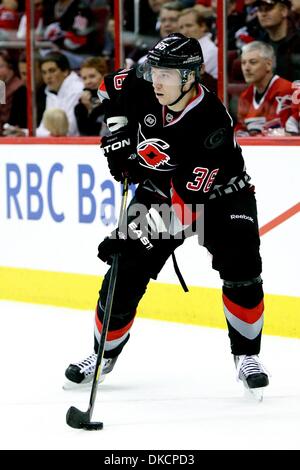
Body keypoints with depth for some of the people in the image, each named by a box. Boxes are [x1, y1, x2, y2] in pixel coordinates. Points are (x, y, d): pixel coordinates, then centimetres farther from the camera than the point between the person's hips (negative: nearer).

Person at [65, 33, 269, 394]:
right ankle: (105, 353, 16)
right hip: (159, 190, 4)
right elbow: (111, 88, 8)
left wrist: (135, 235, -39)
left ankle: (246, 357, -8)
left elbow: (186, 200, -37)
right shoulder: (143, 87, -20)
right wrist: (117, 139, -5)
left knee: (241, 270, -24)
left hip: (216, 193, -4)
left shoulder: (211, 124, -35)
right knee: (125, 274, -3)